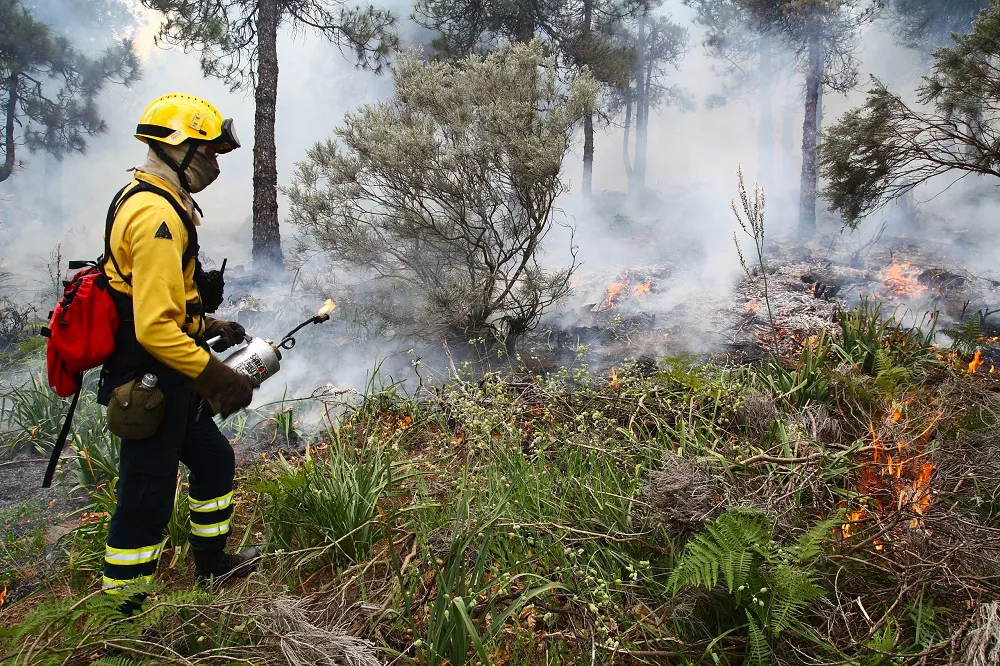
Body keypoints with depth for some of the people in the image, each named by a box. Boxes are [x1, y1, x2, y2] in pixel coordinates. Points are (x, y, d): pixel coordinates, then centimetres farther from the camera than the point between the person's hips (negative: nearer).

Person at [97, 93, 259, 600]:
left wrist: (208, 326, 17)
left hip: (158, 381, 11)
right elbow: (155, 328, -27)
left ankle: (212, 564, 41)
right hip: (149, 385, -11)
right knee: (146, 500, 1)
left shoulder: (145, 199, 13)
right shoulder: (157, 216, -21)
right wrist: (217, 378, -22)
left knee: (214, 460, 23)